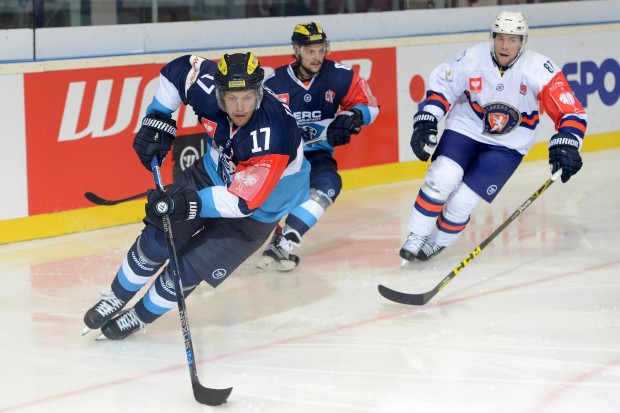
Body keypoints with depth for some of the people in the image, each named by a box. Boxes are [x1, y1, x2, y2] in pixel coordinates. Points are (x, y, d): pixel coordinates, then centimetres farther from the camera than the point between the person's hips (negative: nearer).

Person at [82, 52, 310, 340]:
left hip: (258, 207, -4)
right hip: (214, 173, 5)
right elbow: (178, 69, -2)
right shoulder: (209, 88, -25)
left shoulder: (273, 135, -40)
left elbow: (243, 200, -37)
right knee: (158, 238, -2)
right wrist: (157, 119, -7)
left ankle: (140, 316, 20)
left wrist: (190, 204, -45)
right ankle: (117, 298, 25)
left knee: (190, 267, -7)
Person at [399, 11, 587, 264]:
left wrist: (565, 146, -31)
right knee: (441, 179, -21)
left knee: (463, 201, -10)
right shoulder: (472, 59, -17)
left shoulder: (540, 70, -21)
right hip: (465, 128, 1)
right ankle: (416, 238, -4)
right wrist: (425, 123, -12)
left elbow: (570, 112, -18)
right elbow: (441, 86, -3)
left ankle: (436, 243, 17)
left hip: (507, 146, -1)